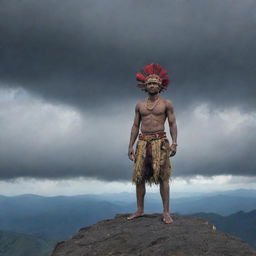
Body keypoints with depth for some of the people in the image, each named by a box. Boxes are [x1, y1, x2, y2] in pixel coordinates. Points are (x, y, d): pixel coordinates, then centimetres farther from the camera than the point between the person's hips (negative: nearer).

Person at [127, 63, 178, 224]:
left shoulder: (166, 104, 5)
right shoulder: (140, 105, 14)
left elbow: (173, 124, 2)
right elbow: (136, 126, 15)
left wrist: (174, 143, -10)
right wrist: (131, 145, 9)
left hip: (160, 142, -4)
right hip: (142, 142, 4)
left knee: (163, 177, -6)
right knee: (139, 176, 3)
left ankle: (166, 212, -4)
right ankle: (140, 210, 13)